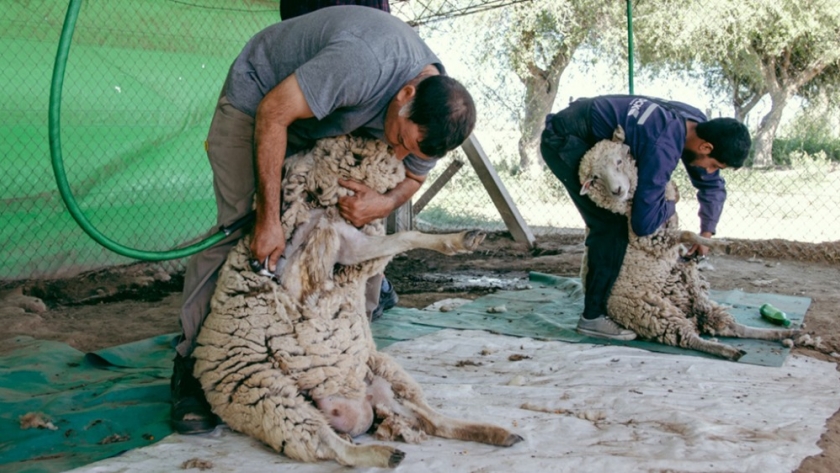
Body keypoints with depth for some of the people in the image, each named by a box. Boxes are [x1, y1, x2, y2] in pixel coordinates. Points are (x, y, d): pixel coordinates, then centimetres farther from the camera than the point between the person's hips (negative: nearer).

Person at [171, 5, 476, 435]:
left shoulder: (434, 109, -17)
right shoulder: (365, 63, -41)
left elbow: (413, 177, 1)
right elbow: (273, 112, -33)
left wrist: (386, 202, -24)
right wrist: (269, 217, -33)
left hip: (324, 121, 6)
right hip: (259, 96, -6)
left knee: (357, 234, -7)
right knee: (237, 228, -17)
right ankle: (189, 370, -8)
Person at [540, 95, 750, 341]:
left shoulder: (698, 125, -3)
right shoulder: (664, 146, -30)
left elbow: (713, 185, 16)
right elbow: (644, 222, -28)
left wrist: (707, 232, 12)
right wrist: (672, 204, -9)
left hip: (588, 140, 10)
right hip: (563, 141, -10)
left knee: (617, 214, 12)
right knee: (612, 225, -14)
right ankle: (592, 316, -7)